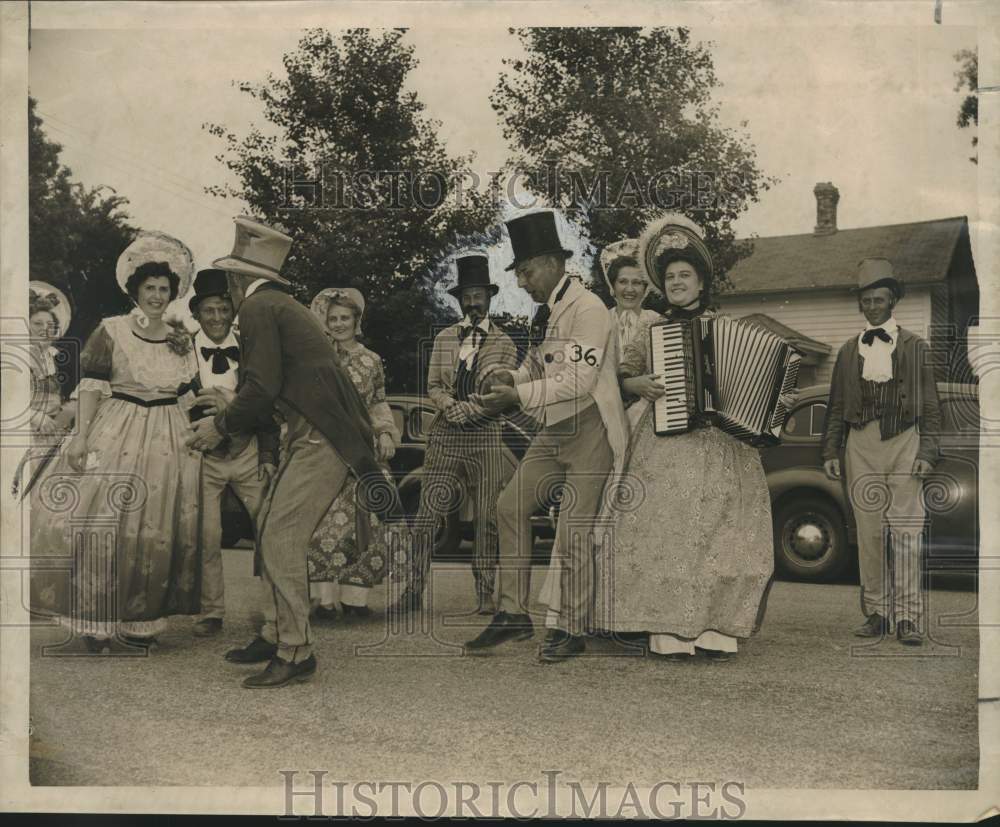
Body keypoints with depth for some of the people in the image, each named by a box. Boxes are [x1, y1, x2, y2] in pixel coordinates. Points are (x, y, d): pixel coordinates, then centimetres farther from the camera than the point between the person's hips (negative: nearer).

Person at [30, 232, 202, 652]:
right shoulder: (111, 330, -3)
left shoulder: (181, 339, 9)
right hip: (116, 433, -4)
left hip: (167, 440, 4)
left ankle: (139, 619, 17)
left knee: (156, 528, 6)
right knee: (102, 522, -4)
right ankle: (97, 619, 9)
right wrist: (81, 435, -16)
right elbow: (92, 385, -7)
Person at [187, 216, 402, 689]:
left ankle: (296, 655, 0)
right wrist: (229, 409, 35)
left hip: (320, 439, -10)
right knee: (270, 530, 14)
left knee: (280, 539, -8)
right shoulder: (281, 306, 22)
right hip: (312, 436, 10)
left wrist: (222, 425, 1)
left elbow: (263, 388, -14)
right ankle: (276, 634, 24)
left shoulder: (258, 307, -7)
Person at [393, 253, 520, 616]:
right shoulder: (444, 339, 15)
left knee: (487, 518, -1)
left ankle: (486, 594, 6)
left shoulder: (504, 343, 8)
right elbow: (433, 386, 10)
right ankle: (414, 589, 2)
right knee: (427, 514, -4)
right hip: (445, 435, 2)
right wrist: (451, 406, -10)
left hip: (486, 436, -1)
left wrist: (468, 409, -13)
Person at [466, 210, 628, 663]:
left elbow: (578, 380, -21)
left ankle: (571, 629, 8)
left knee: (573, 529, -6)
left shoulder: (587, 309, -14)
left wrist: (519, 396, -22)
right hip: (554, 431, 9)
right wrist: (511, 377, 1)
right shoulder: (544, 313, 14)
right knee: (510, 507, 3)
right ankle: (513, 614, 11)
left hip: (590, 431, -9)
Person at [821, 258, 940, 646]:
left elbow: (930, 404, 6)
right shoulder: (849, 350, 14)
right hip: (861, 444, 2)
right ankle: (876, 612, 10)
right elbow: (836, 406, 15)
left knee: (906, 530, -6)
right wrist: (831, 451, 7)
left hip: (904, 442, -2)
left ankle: (907, 617, -2)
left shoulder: (914, 346, 8)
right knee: (868, 532, 3)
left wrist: (927, 451, -3)